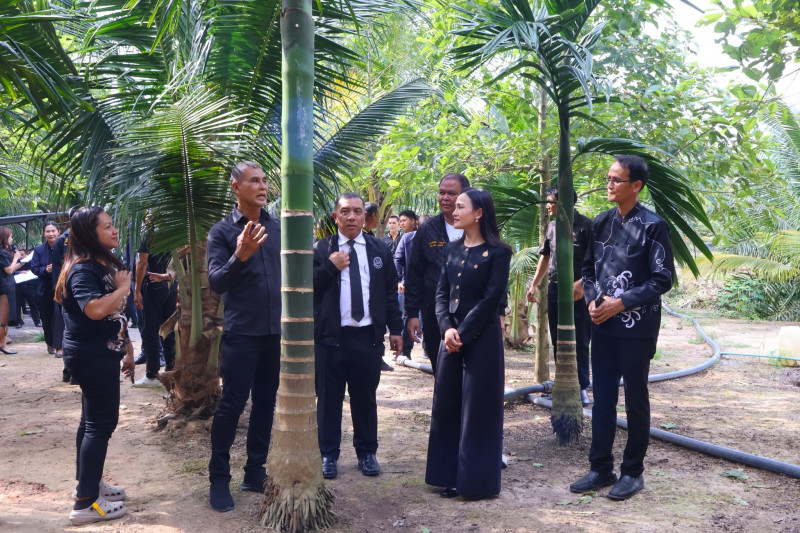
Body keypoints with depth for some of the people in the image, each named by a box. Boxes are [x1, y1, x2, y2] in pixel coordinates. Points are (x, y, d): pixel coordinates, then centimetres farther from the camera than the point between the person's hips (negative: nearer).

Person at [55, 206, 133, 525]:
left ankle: (88, 484, 29)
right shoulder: (83, 270, -18)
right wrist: (122, 288, -19)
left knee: (93, 420, 17)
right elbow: (96, 310, -35)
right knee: (101, 423, -8)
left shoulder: (105, 265, 13)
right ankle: (86, 503, -2)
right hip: (92, 355, -10)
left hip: (101, 354, 10)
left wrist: (127, 350, 21)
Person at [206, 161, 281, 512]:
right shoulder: (222, 231, -6)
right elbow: (216, 283, -14)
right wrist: (240, 256, -29)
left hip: (277, 330, 4)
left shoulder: (277, 226, 6)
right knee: (231, 405, -1)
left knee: (265, 403, 11)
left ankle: (255, 473, 24)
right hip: (242, 332, -4)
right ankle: (219, 479, 12)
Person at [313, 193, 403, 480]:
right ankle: (328, 455, 18)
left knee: (365, 398, 10)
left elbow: (390, 292, 10)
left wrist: (395, 328, 7)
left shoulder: (379, 250, 9)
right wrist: (329, 268, -17)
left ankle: (367, 453, 24)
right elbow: (308, 289, -3)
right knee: (329, 398, 6)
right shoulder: (320, 249, 2)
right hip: (330, 337, -1)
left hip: (369, 336, 2)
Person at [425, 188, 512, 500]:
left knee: (478, 408, 1)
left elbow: (491, 298, -13)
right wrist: (447, 328, -9)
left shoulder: (497, 252, -7)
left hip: (482, 338, -6)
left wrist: (463, 333, -14)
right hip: (451, 336, 6)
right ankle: (451, 475, 22)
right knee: (447, 405, 9)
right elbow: (441, 293, 7)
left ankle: (477, 480, 13)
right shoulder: (452, 249, 11)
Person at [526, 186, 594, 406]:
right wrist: (534, 284, 15)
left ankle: (581, 387, 10)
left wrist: (582, 283, -23)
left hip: (578, 291, -6)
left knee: (580, 342, 0)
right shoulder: (553, 226, 11)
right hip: (555, 289, 7)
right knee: (558, 340, 11)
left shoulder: (585, 225, -10)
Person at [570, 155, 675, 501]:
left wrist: (622, 302, -17)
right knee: (602, 398, 10)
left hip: (637, 328, -5)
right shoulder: (601, 222, 8)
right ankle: (601, 468, 21)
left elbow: (663, 278, -11)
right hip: (603, 326, 5)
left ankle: (633, 472, 20)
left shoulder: (652, 226, -9)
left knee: (635, 400, 7)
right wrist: (592, 300, -3)